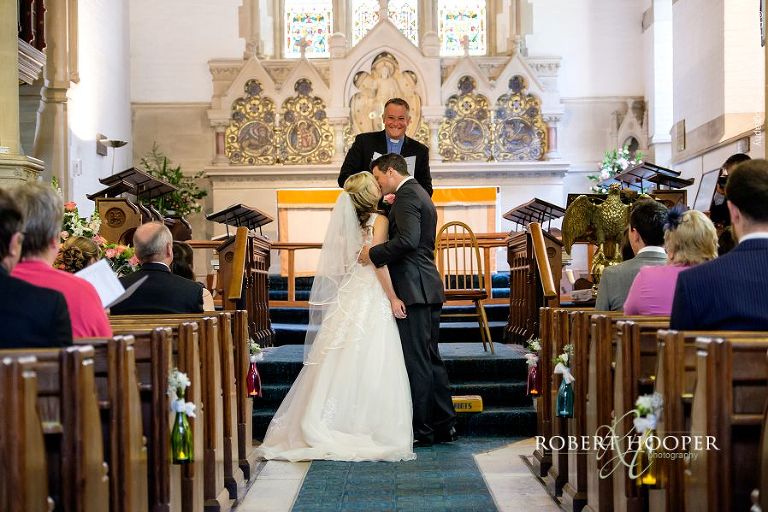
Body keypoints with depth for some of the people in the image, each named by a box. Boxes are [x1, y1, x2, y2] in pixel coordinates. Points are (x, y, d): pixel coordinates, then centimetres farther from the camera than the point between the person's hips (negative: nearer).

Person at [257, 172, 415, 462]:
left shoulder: (350, 221, 13)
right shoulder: (379, 219, -7)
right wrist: (393, 298, -13)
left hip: (348, 295, 7)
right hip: (371, 297, -7)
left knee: (342, 363, 7)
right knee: (368, 365, -4)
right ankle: (366, 426, -3)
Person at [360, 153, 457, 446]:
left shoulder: (406, 196, -10)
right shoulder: (420, 194, 21)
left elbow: (407, 240, -24)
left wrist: (373, 254, -14)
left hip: (413, 290, -10)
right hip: (428, 290, 10)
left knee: (416, 362, -5)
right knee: (431, 359, 13)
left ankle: (421, 431, 0)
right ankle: (444, 426, 18)